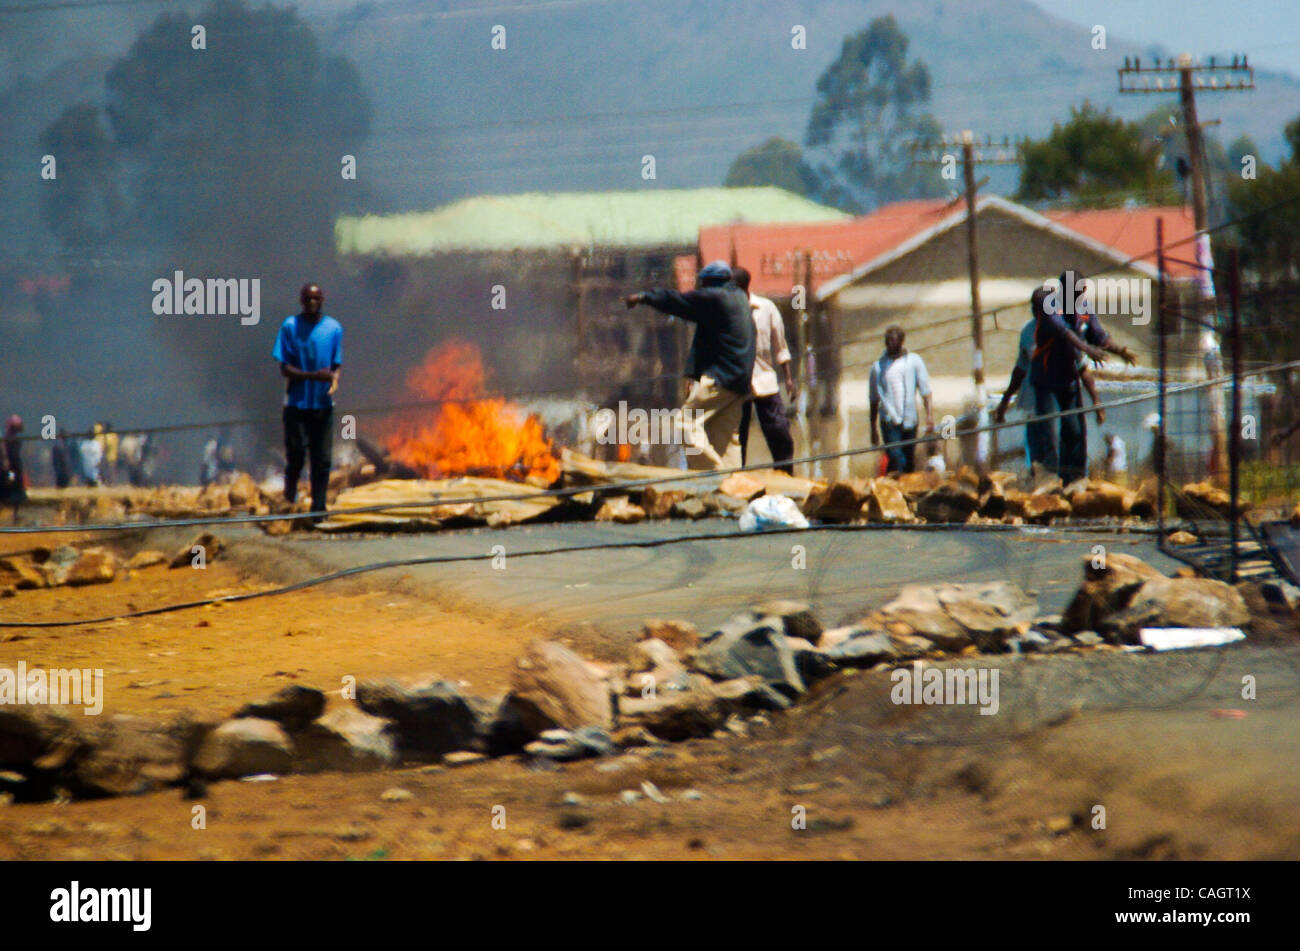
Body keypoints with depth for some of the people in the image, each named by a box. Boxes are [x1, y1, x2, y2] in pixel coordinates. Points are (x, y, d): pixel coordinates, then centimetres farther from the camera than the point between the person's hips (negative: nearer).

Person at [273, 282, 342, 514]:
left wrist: (334, 380, -11)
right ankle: (289, 499, 17)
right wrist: (314, 375, -18)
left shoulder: (333, 328, 7)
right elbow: (285, 369, -5)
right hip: (296, 404, -2)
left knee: (322, 460, -1)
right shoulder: (290, 327, -2)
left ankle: (318, 508, 5)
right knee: (295, 455, -3)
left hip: (323, 405, 2)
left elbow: (336, 365, 12)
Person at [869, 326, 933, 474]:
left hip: (909, 420, 1)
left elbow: (925, 392, 6)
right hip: (889, 421, -1)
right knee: (896, 458, -17)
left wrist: (929, 415, -6)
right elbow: (874, 399, 12)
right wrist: (873, 428, 12)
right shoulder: (878, 366, 7)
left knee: (909, 462, 5)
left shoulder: (914, 361, 8)